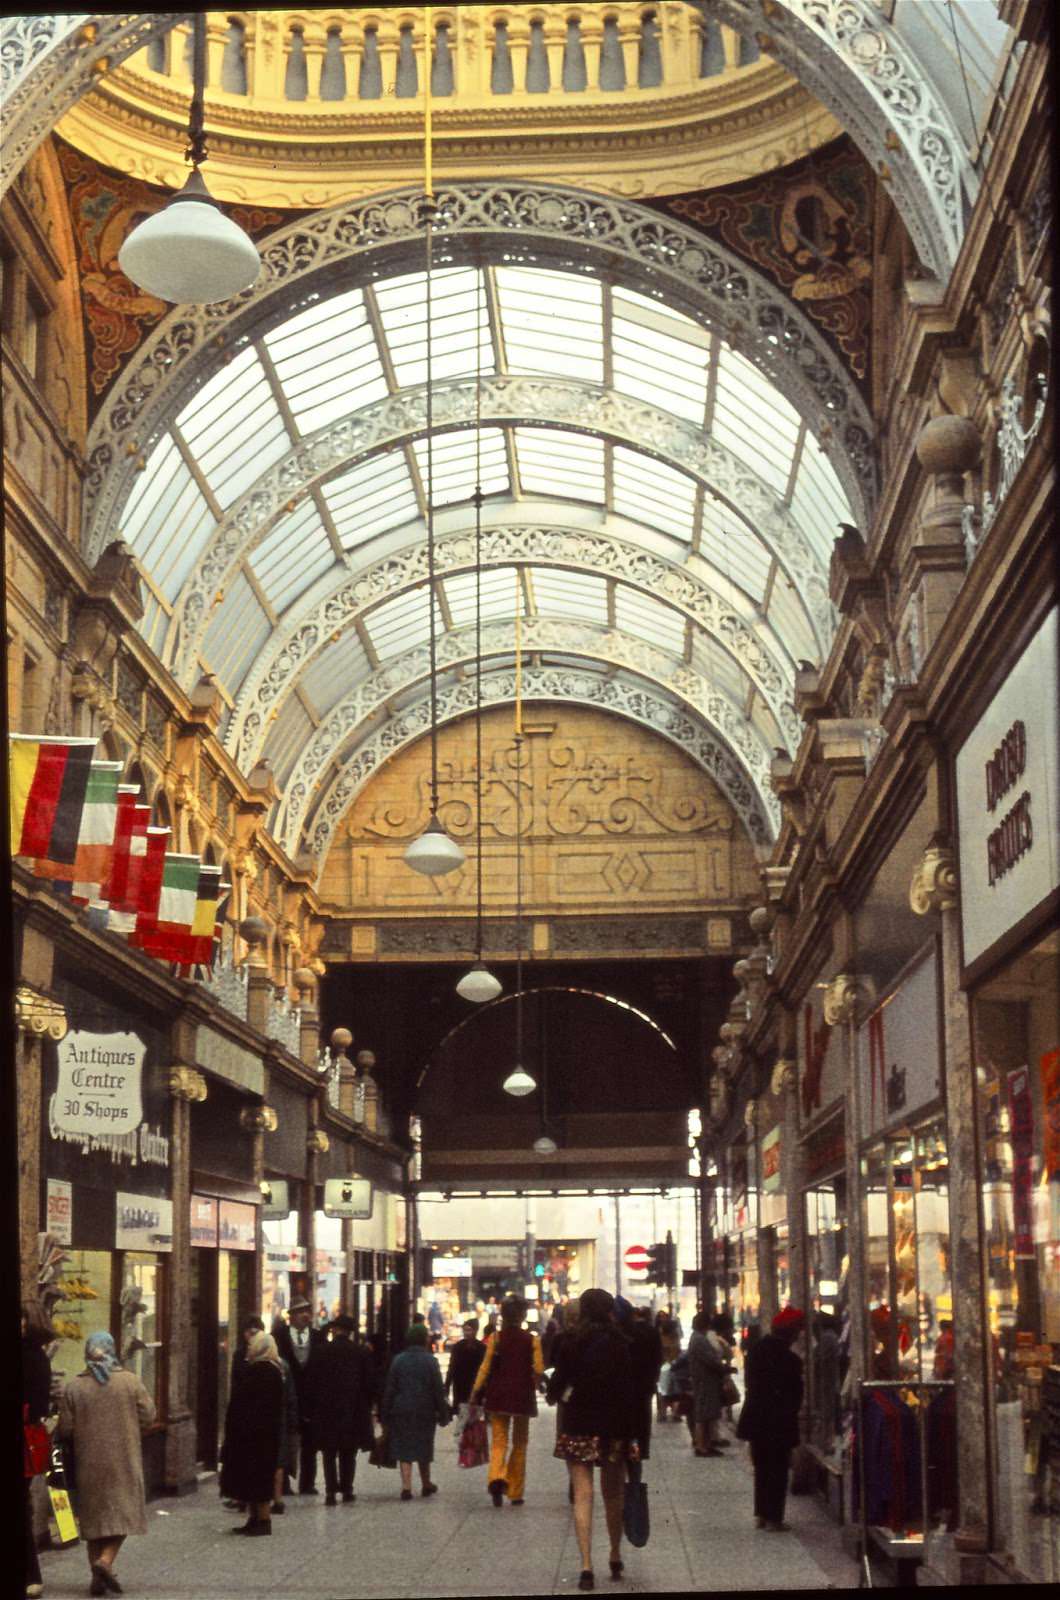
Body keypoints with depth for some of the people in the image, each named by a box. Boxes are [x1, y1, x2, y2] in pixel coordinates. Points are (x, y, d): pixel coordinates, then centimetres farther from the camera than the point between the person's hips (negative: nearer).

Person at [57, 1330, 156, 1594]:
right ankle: (106, 1560, -15)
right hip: (124, 1461, -1)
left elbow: (65, 1430, -4)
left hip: (89, 1462, 2)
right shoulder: (130, 1382, -7)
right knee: (123, 1512, 6)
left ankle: (98, 1577, 12)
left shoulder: (73, 1387, -5)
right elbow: (148, 1417, -2)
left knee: (94, 1516, 11)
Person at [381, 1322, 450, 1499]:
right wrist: (443, 1414, 2)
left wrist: (385, 1415, 6)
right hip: (424, 1411, 0)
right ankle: (426, 1484, 28)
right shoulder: (430, 1361, -5)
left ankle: (406, 1486, -9)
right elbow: (438, 1390, -5)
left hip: (401, 1412, 0)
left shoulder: (398, 1360, -1)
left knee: (404, 1450, 2)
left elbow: (389, 1389, 1)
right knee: (423, 1448, 15)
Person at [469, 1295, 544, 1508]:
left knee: (498, 1440, 2)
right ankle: (515, 1492, 16)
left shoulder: (495, 1338, -2)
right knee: (519, 1444, 13)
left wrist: (475, 1393, -2)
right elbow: (538, 1370, -9)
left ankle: (497, 1477, -27)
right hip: (523, 1396, 0)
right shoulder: (532, 1340, -4)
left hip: (498, 1395, 0)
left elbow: (486, 1367, -6)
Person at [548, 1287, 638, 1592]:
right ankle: (615, 1558, 30)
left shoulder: (570, 1342, -4)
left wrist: (553, 1396, 21)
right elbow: (629, 1387, -8)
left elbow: (559, 1379, -3)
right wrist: (631, 1430, -5)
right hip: (614, 1427, 1)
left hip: (578, 1427, -1)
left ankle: (586, 1566, -10)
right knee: (613, 1495, 16)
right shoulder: (620, 1344, -5)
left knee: (583, 1496, -1)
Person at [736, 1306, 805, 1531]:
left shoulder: (757, 1350, 1)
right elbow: (795, 1394, -14)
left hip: (755, 1418, 6)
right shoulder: (788, 1359, -20)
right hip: (780, 1422, -6)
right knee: (778, 1469, 4)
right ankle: (774, 1518, 5)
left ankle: (761, 1513, 22)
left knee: (762, 1468, 17)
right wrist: (790, 1413, 1)